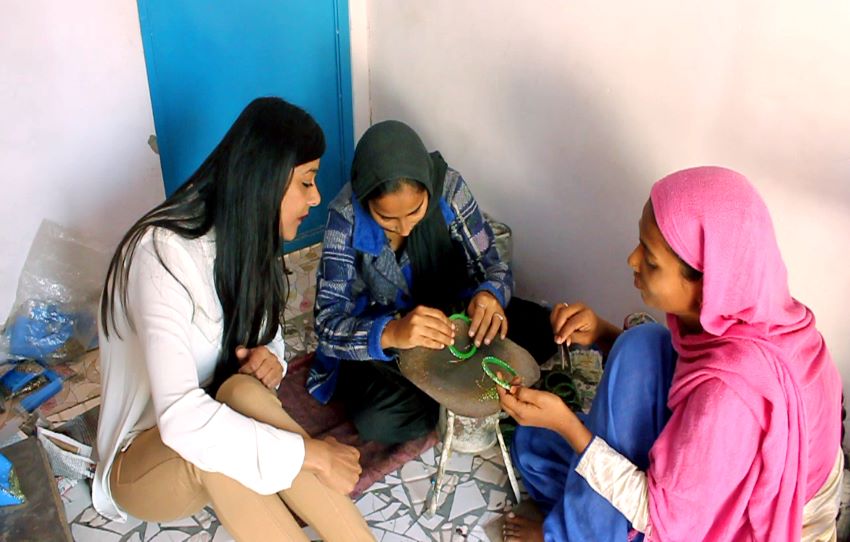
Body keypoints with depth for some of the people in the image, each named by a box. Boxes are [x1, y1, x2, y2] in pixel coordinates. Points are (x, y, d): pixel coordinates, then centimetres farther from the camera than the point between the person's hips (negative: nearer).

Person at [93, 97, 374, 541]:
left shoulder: (245, 238, -4)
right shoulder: (162, 255, -27)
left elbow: (262, 336, 9)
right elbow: (181, 420, -38)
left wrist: (268, 356, -15)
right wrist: (310, 453, -34)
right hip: (145, 463, -5)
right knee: (241, 394, -37)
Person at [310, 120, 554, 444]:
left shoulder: (448, 186, -19)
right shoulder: (347, 216, -25)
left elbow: (492, 264, -12)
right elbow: (328, 323, -27)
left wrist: (491, 294, -37)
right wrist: (390, 333, -48)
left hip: (448, 312, 3)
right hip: (376, 338, -2)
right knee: (380, 421, -30)